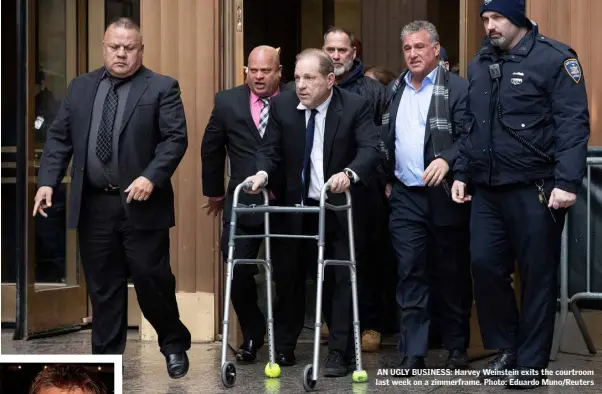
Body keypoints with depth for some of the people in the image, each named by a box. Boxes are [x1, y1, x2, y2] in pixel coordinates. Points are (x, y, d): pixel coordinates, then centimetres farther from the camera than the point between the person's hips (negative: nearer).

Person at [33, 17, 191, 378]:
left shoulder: (162, 88, -1)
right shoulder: (81, 87, 11)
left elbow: (176, 139, -8)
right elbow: (59, 137, 10)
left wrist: (150, 177, -21)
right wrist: (48, 181, -2)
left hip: (141, 204, -4)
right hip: (93, 205, 4)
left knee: (152, 279, 1)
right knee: (102, 286, 8)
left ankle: (175, 344, 22)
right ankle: (107, 356, 17)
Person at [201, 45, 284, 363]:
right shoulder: (228, 102, 4)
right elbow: (211, 148, 14)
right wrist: (214, 191, 17)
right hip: (242, 203, 2)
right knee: (238, 272, -4)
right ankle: (252, 336, 16)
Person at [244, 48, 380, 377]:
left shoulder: (356, 106, -10)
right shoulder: (281, 106, -2)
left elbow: (370, 149, -20)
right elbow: (270, 149, 0)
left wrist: (349, 173, -40)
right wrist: (263, 172, -23)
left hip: (340, 208, -3)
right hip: (295, 208, 3)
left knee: (340, 281, 1)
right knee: (288, 278, 11)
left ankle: (339, 352, 9)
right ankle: (283, 348, 23)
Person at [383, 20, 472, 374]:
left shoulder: (458, 89, -4)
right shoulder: (394, 91, 13)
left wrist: (447, 160, -28)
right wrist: (388, 179, 11)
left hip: (445, 197, -4)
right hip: (406, 198, 4)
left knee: (452, 275, 6)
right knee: (410, 274, -1)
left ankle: (457, 347, 19)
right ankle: (413, 352, 0)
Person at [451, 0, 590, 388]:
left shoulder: (554, 58, -8)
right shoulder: (480, 64, 13)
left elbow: (573, 123, -13)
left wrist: (567, 182, -20)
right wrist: (462, 173, 14)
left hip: (535, 190, -6)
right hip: (487, 189, 6)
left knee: (537, 276, 2)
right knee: (485, 266, 3)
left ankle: (531, 363, 13)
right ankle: (506, 348, 21)